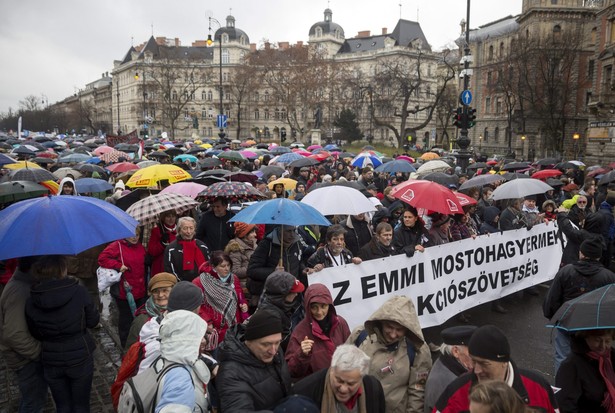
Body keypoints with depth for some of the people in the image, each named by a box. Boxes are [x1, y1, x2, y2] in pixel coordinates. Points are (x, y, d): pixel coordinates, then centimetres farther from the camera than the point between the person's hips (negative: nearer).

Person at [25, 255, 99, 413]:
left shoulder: (31, 301, -10)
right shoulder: (79, 292, -18)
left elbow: (35, 333, 3)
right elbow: (93, 321, -7)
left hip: (51, 361, 2)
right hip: (80, 358, -2)